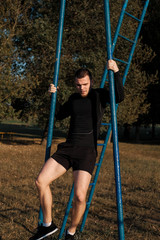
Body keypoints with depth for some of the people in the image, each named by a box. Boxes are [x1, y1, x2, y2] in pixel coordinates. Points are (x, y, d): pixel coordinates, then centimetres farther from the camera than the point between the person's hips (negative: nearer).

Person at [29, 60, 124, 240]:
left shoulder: (99, 95, 2)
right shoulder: (74, 98, 16)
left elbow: (119, 97, -16)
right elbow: (60, 115, 29)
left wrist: (116, 72, -23)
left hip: (87, 151, -5)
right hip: (67, 148, 5)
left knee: (80, 196, -18)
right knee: (41, 181, -9)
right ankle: (48, 225, 10)